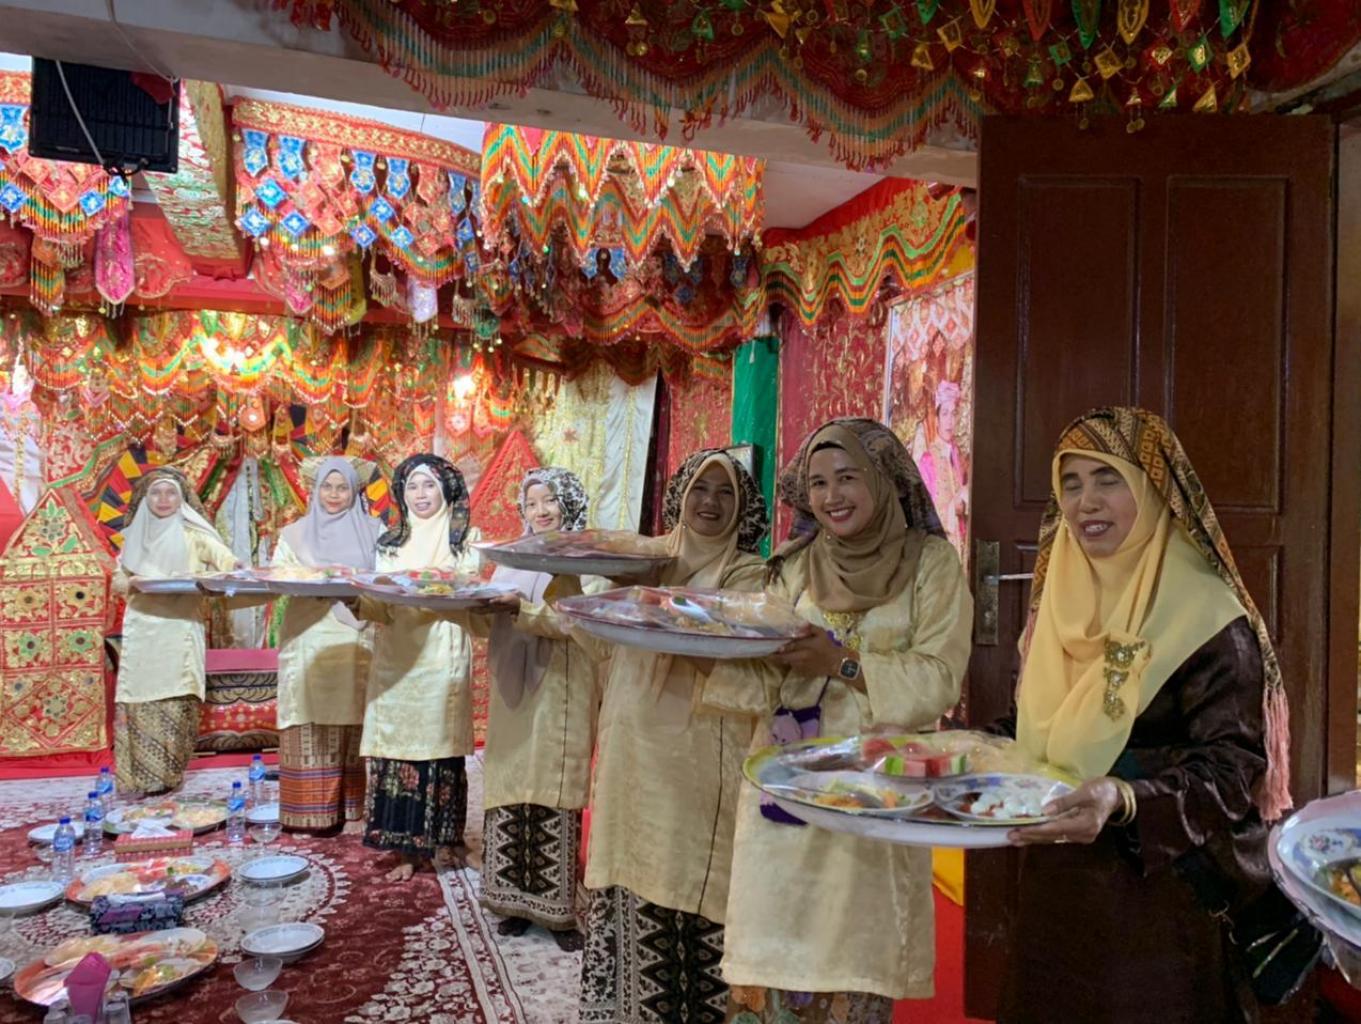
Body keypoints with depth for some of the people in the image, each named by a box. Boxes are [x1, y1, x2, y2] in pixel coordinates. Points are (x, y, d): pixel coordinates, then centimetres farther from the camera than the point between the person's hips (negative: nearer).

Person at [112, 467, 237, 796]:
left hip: (180, 630, -3)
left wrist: (203, 580, -28)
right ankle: (138, 776, 8)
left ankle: (166, 774, 5)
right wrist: (135, 583, -12)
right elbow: (118, 580, 10)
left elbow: (231, 565, -8)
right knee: (139, 701, 0)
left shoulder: (192, 534, 2)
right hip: (141, 631, 3)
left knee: (175, 704, -5)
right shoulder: (136, 534, 12)